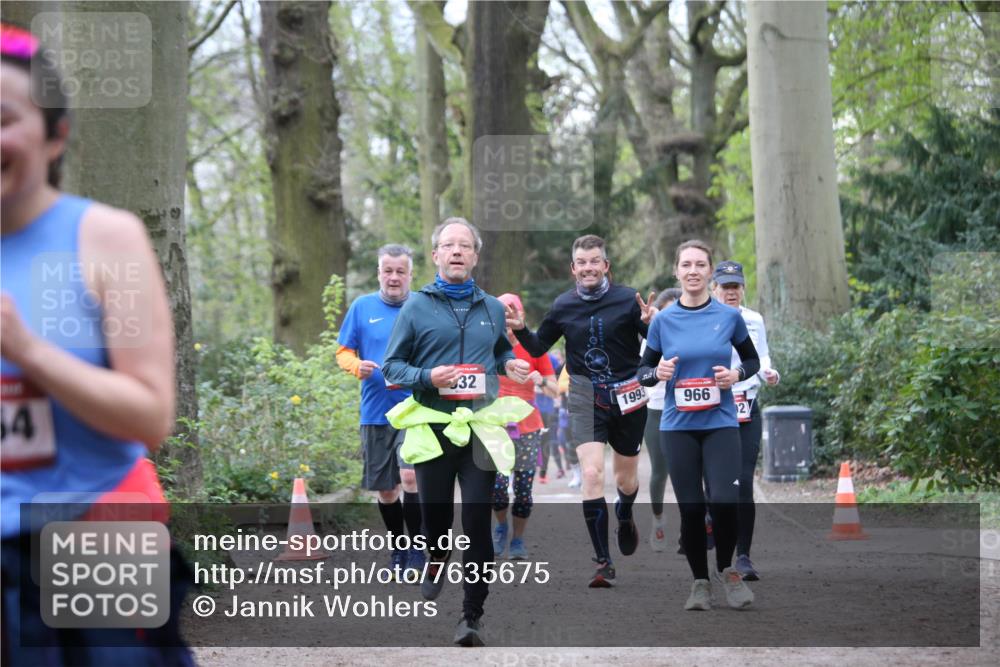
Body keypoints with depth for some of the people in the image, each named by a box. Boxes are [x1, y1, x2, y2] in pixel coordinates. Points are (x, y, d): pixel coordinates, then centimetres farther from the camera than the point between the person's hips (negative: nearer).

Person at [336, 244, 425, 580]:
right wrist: (357, 366, -12)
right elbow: (343, 352, 10)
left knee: (410, 475, -20)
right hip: (375, 411, 3)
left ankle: (417, 550, -8)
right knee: (385, 489, 10)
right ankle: (398, 549, 27)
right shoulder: (362, 307, 6)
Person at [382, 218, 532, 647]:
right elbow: (392, 366, 2)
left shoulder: (492, 309, 10)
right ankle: (436, 562, 44)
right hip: (432, 428, -1)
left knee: (478, 523, -7)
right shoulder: (417, 307, 1)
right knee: (435, 517, 9)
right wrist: (427, 377, -17)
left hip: (480, 428, 1)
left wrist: (510, 367, 4)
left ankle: (473, 615, -2)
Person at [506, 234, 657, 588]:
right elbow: (538, 348, 13)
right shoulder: (563, 306, 1)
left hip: (627, 397, 0)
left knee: (625, 479, 13)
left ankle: (625, 515, 51)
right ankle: (603, 562, -12)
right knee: (591, 473, -17)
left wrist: (651, 323, -28)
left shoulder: (628, 299, -8)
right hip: (586, 399, 0)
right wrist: (520, 330, -7)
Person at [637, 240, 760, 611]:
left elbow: (752, 361, 12)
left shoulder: (729, 316, 0)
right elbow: (642, 371, 8)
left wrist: (737, 375, -9)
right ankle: (700, 581, 18)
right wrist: (657, 373, -14)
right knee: (691, 509, 2)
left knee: (724, 503, -16)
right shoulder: (663, 320, 1)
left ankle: (725, 570, 9)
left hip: (721, 424, -1)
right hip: (678, 427, 1)